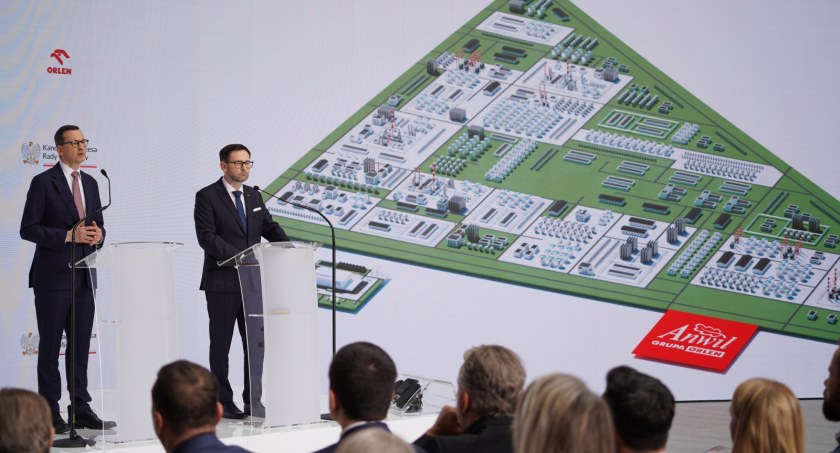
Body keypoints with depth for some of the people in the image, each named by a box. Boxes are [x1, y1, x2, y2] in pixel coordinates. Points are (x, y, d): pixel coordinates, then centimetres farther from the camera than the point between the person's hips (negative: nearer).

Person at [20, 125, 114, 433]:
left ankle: (81, 410, 13)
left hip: (84, 277, 6)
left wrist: (98, 234, -3)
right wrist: (69, 236, -18)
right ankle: (49, 413, 5)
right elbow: (28, 229, -10)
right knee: (50, 345, 0)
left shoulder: (91, 183, 14)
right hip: (53, 277, -6)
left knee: (81, 345, 8)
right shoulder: (43, 183, -5)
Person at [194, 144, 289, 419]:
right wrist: (238, 257, -24)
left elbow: (270, 227, 15)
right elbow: (207, 237, -15)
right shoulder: (207, 197, -6)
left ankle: (253, 400, 15)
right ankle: (223, 402, 9)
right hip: (222, 284, -6)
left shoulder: (253, 196, 14)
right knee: (221, 344, 3)